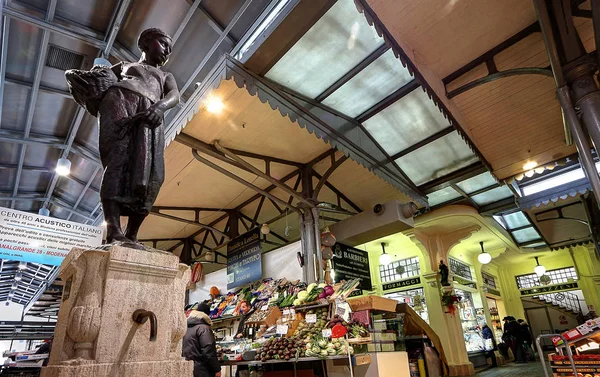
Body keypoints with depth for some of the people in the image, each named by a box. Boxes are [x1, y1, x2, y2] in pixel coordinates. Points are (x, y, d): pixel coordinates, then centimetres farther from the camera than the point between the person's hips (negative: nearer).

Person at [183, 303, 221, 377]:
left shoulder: (186, 328, 12)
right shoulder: (204, 328, -13)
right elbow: (209, 351, -19)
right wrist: (217, 369, -14)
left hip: (188, 368, 8)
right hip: (201, 371, -8)